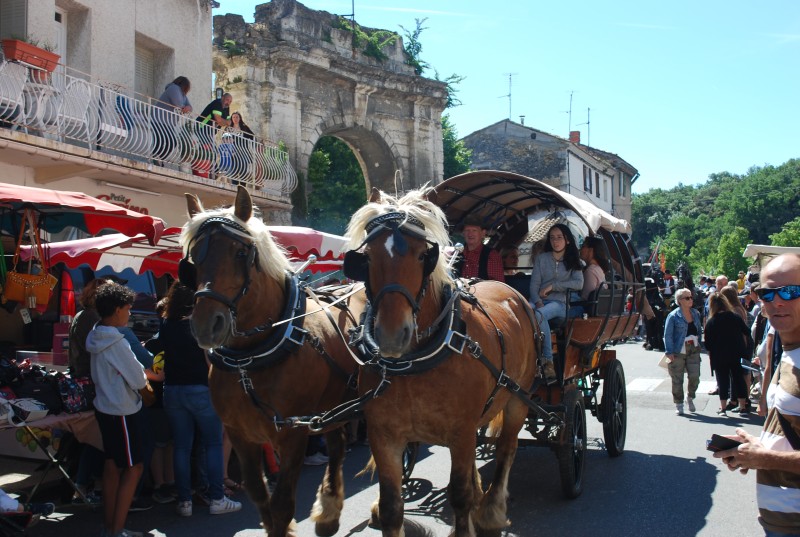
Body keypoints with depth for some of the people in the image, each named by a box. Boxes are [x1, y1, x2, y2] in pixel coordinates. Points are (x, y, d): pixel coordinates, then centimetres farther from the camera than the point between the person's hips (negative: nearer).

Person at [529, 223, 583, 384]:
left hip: (560, 303, -2)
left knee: (539, 315, -37)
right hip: (540, 300, 2)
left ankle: (548, 360, -32)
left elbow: (579, 283, -5)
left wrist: (552, 286, -12)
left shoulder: (573, 261, 12)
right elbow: (534, 284, 5)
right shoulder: (541, 259, 13)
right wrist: (538, 302, -14)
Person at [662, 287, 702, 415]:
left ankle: (690, 397, 22)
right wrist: (669, 352, -14)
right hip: (678, 351, -4)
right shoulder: (673, 316, -8)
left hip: (693, 350, 4)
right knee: (677, 379, 3)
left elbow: (699, 330, 21)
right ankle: (679, 404, 17)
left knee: (695, 376, -5)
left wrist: (698, 344, 13)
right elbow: (667, 335, -9)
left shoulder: (696, 314, 9)